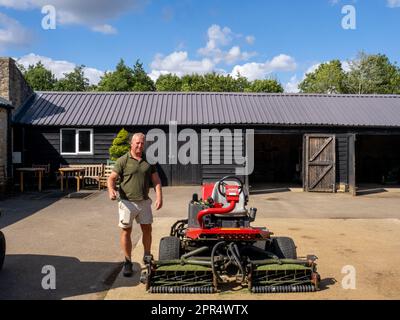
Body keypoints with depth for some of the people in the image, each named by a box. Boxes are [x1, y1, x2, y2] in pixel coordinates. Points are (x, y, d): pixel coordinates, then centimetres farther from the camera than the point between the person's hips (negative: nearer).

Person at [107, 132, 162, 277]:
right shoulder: (123, 160, -5)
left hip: (144, 201, 4)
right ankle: (128, 262, 16)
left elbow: (156, 180, 7)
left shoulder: (148, 161, 7)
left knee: (147, 229, 12)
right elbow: (112, 178, -9)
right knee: (126, 231, 3)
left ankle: (147, 256, 32)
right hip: (127, 202, -3)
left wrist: (159, 196, -5)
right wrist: (111, 190, -29)